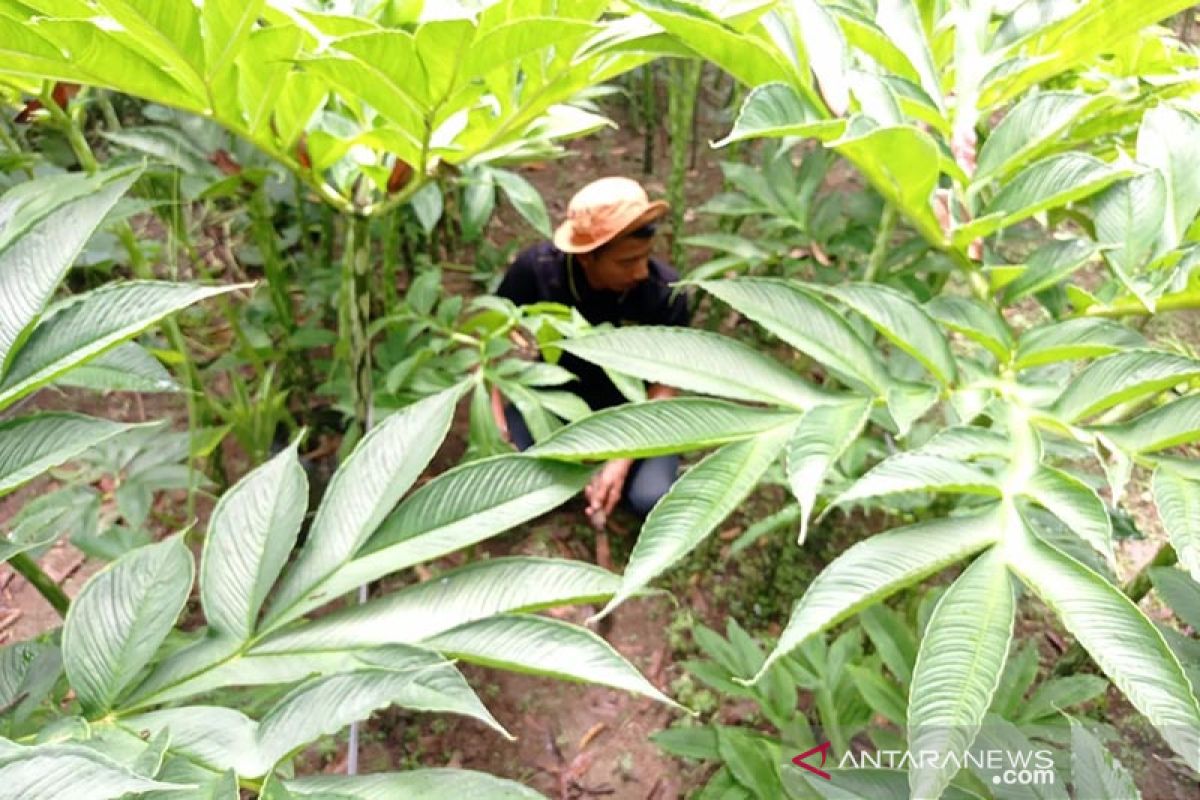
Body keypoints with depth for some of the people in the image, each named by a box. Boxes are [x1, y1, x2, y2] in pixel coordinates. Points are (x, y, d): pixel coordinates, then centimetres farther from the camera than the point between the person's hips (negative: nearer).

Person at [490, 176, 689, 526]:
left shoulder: (666, 292, -26)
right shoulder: (536, 267, -24)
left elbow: (664, 388, -16)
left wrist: (622, 461, -26)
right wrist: (494, 412, -19)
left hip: (630, 406, -1)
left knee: (651, 499, -23)